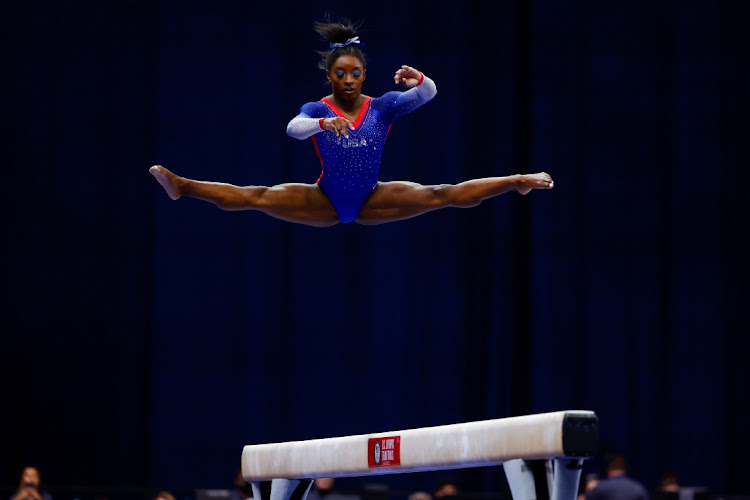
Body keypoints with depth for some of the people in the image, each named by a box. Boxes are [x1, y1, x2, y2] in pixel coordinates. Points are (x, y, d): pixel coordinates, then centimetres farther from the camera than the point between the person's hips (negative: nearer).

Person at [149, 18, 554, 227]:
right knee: (261, 197, -21)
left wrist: (419, 81, -44)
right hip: (326, 201, -2)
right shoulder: (317, 109, -11)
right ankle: (182, 187, -29)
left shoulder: (382, 106, -6)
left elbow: (427, 95, -20)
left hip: (371, 200, 2)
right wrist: (323, 123, -55)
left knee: (441, 195, -12)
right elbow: (293, 128, -34)